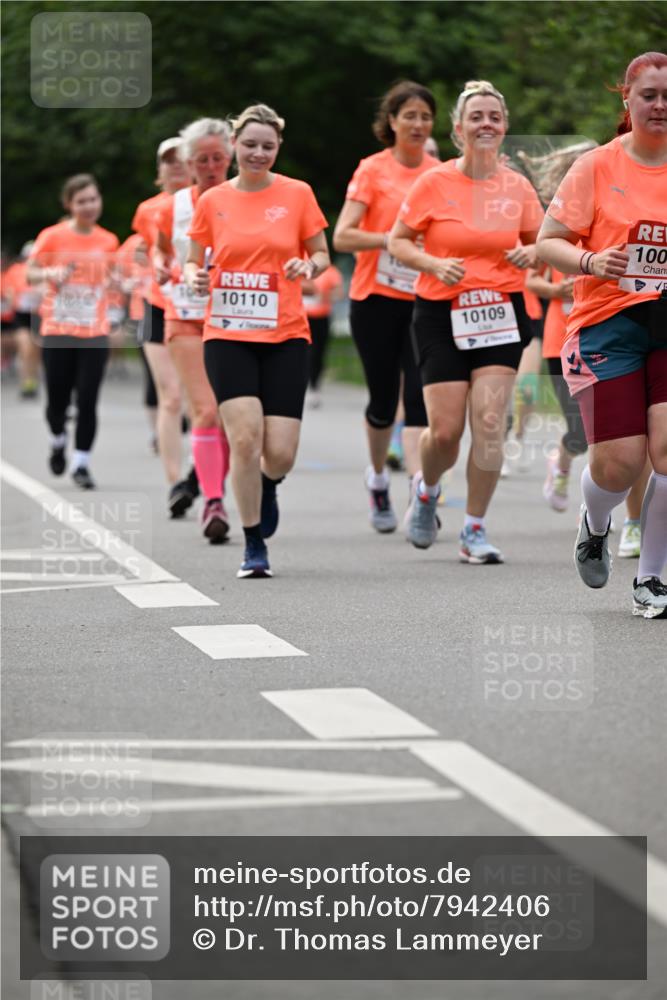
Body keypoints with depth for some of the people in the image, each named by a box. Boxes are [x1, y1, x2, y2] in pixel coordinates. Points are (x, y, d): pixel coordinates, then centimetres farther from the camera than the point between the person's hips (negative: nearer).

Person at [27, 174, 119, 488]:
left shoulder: (108, 241, 6)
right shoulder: (53, 236, -3)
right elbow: (30, 274, -1)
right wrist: (50, 274, -21)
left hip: (95, 334, 1)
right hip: (57, 332, -1)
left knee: (87, 402, -7)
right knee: (57, 401, 2)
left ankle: (81, 463, 4)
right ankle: (58, 441, 34)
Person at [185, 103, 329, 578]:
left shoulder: (297, 194, 2)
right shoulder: (213, 200, 4)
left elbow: (322, 255, 9)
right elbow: (193, 260, 13)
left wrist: (309, 266, -13)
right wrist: (195, 277, -9)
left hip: (286, 336, 0)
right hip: (227, 335, 0)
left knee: (280, 453, -6)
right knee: (245, 437, -15)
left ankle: (267, 485, 34)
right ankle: (254, 547, 1)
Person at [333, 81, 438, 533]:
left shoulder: (440, 173, 7)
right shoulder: (374, 169, -3)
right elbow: (342, 237, -11)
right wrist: (393, 239, -22)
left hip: (425, 301, 2)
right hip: (376, 298, -2)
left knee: (420, 397, -13)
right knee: (384, 400, 6)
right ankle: (378, 477, 32)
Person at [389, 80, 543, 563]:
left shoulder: (518, 187, 2)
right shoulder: (434, 183, -5)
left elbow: (537, 239, 16)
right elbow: (397, 241, 2)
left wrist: (530, 253, -7)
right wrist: (434, 264, -15)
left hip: (500, 312, 2)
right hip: (442, 315, -1)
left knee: (490, 422, -10)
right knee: (445, 429, -4)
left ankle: (475, 531, 2)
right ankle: (427, 489, 31)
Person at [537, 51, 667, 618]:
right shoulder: (597, 168, 0)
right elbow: (547, 243, 1)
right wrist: (590, 261, -18)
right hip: (609, 322, -2)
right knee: (620, 462, -8)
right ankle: (594, 525, 30)